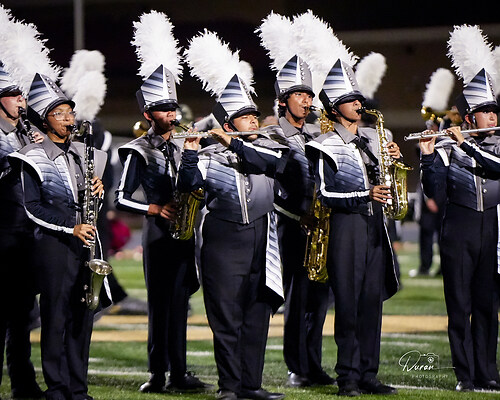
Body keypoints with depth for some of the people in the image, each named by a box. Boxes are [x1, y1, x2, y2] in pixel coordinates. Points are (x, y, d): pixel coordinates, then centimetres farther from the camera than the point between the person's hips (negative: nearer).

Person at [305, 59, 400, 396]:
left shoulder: (372, 139, 16)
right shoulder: (325, 146, -3)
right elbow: (325, 194, -10)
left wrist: (393, 160, 2)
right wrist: (365, 196, -19)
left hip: (375, 227, 6)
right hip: (346, 227, -6)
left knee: (372, 300, 6)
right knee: (348, 303, -5)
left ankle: (368, 374, 10)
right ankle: (349, 377, -1)